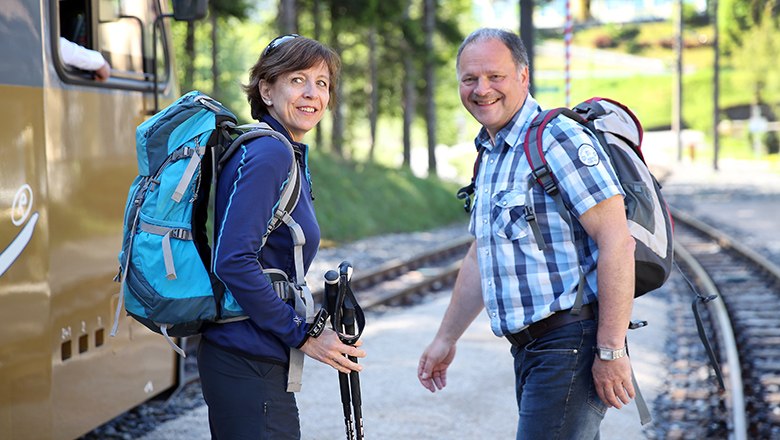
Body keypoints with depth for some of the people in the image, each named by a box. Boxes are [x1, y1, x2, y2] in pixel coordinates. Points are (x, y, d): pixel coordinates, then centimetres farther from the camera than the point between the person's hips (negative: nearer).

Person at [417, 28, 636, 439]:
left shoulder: (559, 139, -12)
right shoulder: (489, 157, 17)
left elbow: (617, 242, -19)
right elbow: (480, 258, 27)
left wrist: (611, 351, -21)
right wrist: (445, 339, 27)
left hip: (572, 341, -9)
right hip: (528, 347, 9)